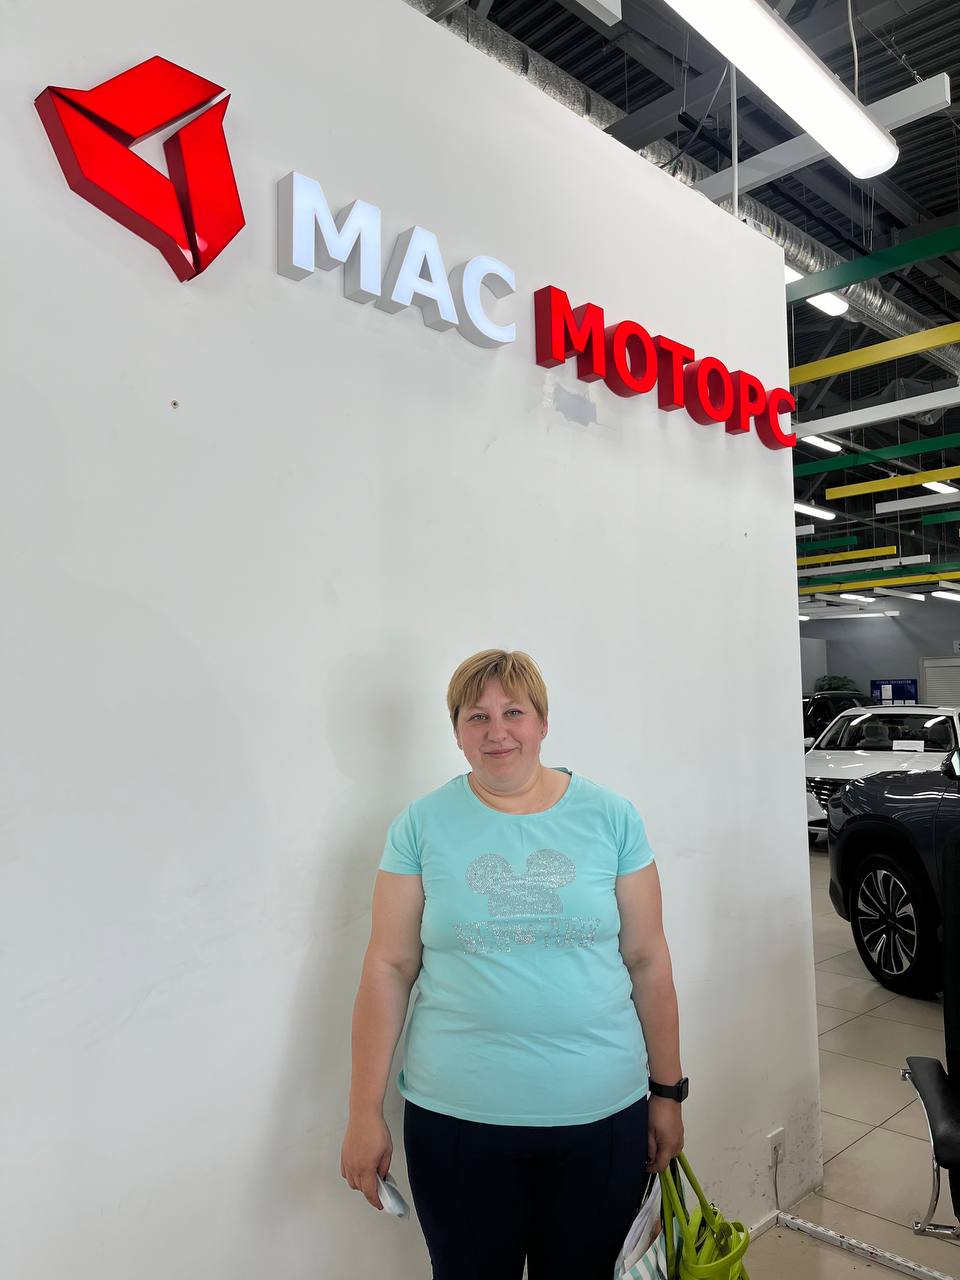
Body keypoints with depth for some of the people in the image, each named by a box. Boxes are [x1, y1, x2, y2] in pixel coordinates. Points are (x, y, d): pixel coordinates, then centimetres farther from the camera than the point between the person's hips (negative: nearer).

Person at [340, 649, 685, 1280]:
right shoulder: (422, 825, -4)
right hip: (457, 1117, 0)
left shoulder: (610, 817, -3)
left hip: (603, 1113, 1)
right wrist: (365, 1113, -3)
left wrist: (668, 1092, 5)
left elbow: (648, 961, 2)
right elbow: (389, 969, -3)